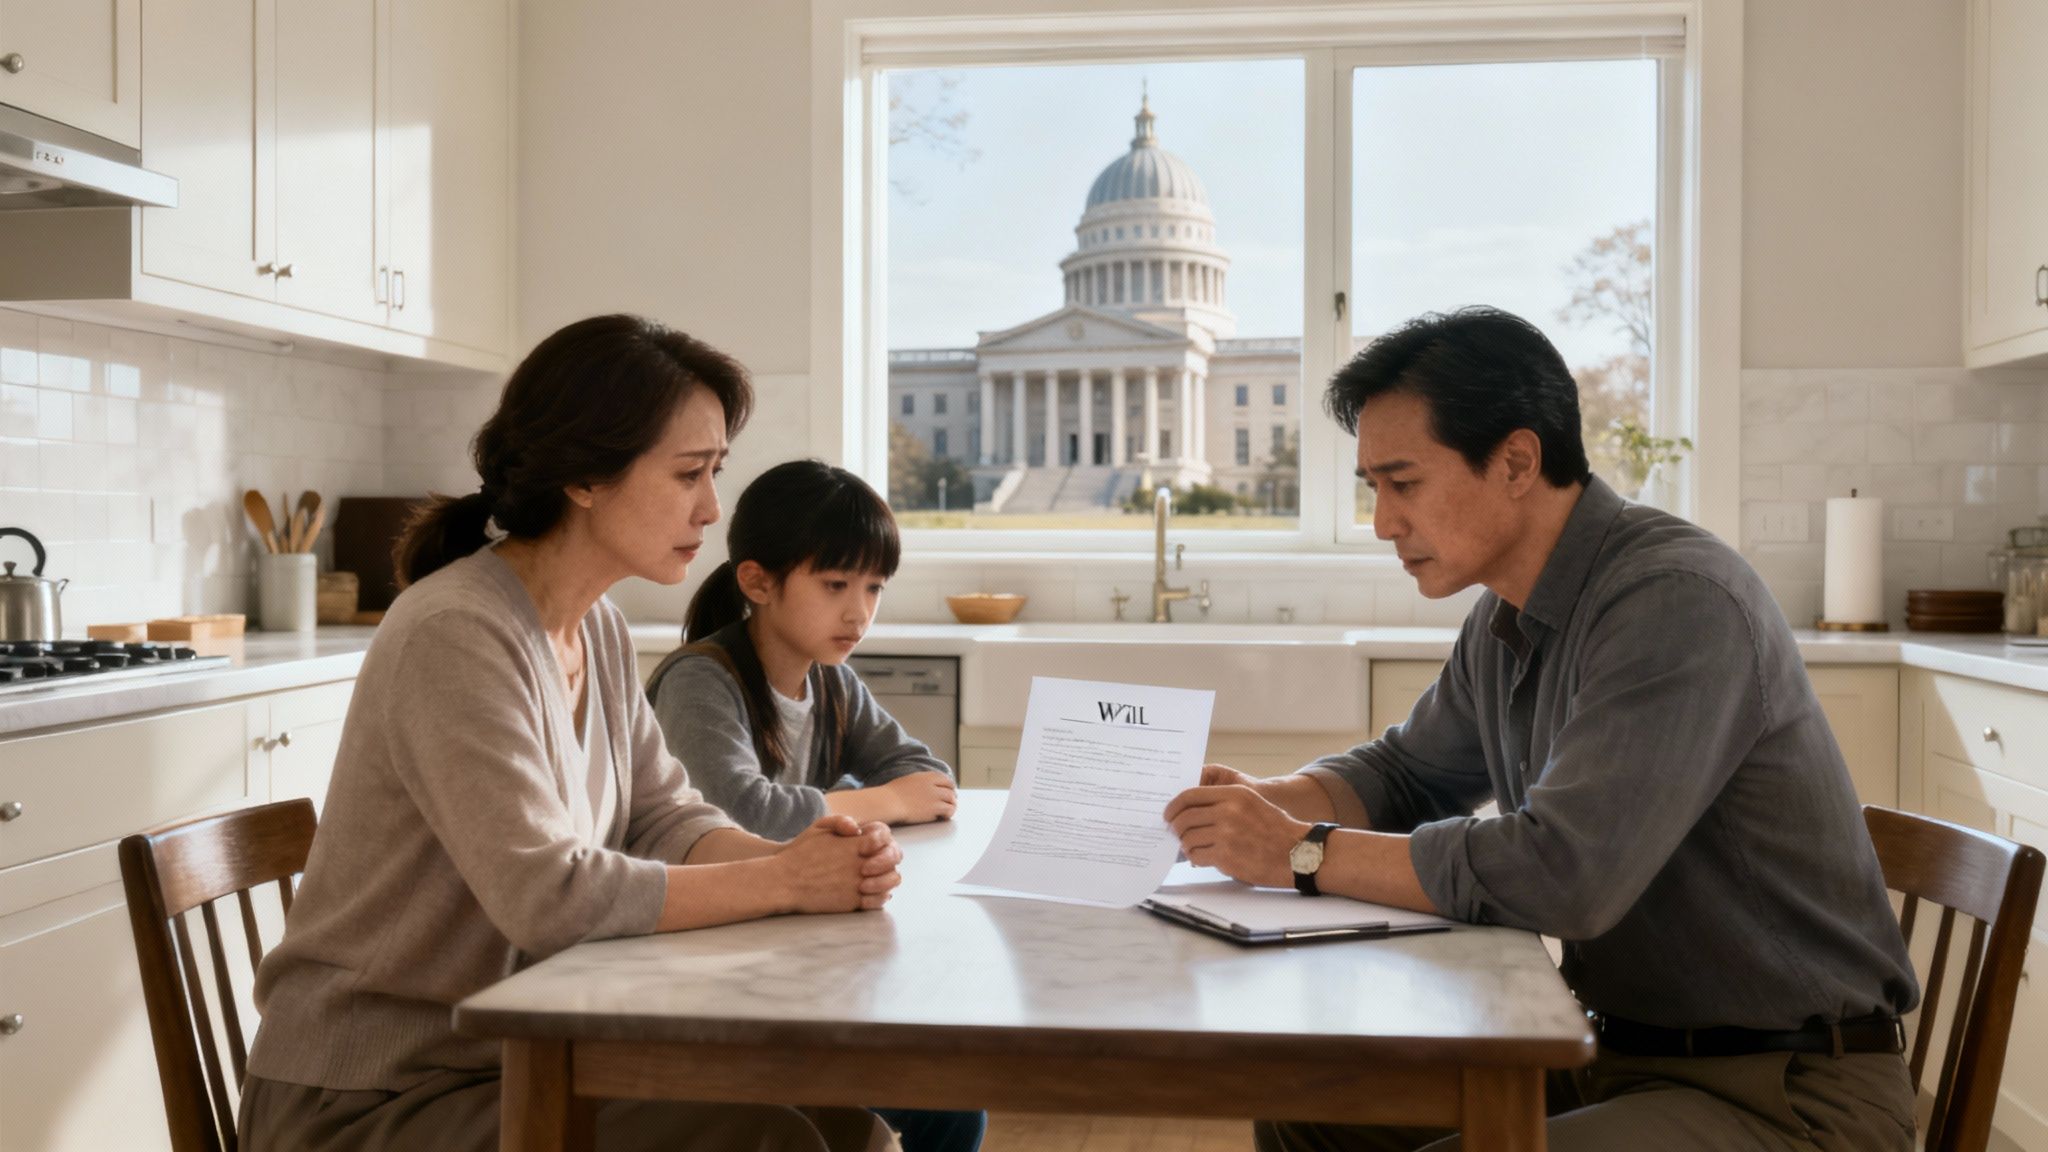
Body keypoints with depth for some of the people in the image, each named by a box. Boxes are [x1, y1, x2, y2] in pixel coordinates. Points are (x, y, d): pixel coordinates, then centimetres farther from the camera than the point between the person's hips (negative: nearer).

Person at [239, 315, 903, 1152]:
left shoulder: (598, 628, 4)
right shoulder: (455, 635, -24)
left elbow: (663, 817, 4)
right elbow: (547, 894, -30)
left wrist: (807, 858, -15)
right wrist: (784, 881, -21)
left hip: (511, 1057, 8)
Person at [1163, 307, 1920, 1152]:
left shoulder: (1677, 602, -23)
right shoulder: (1506, 622, 6)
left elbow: (1561, 874, -32)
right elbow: (1407, 771, 20)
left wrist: (1306, 854, -22)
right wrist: (1266, 803, -2)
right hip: (1621, 1049, 9)